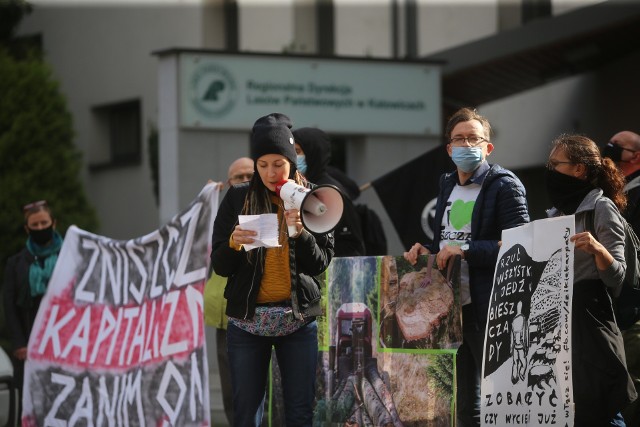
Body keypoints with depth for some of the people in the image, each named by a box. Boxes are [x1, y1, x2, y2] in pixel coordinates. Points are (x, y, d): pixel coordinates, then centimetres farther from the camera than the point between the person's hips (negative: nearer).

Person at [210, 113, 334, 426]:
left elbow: (320, 264, 0)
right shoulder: (237, 198, 3)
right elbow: (220, 266, 3)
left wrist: (300, 232, -16)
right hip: (247, 320, 0)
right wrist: (234, 243, -17)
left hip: (298, 320, 0)